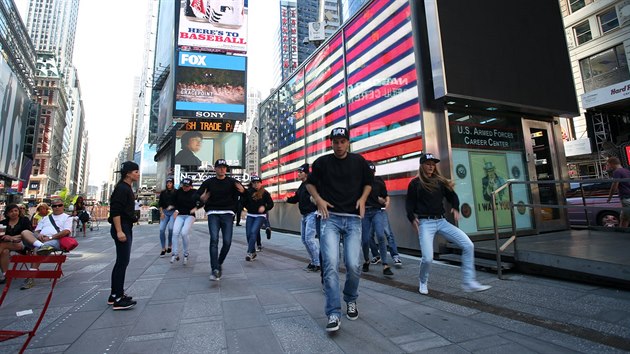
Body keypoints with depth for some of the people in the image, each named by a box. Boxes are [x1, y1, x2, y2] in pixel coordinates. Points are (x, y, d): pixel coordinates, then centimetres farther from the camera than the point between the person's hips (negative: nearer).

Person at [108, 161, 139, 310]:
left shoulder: (127, 188, 15)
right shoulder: (121, 188, -14)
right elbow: (115, 211, -21)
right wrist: (119, 231, -24)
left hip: (126, 227, 10)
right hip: (122, 227, -10)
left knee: (121, 261, 15)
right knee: (123, 261, -7)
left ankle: (115, 295, 25)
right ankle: (118, 299, 0)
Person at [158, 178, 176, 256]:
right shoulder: (163, 192, 13)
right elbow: (160, 203, 12)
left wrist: (172, 206, -12)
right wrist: (161, 212, 2)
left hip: (173, 212, -3)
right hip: (164, 212, 3)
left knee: (171, 228, -18)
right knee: (161, 229, -8)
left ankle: (170, 245, 4)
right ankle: (163, 248, 4)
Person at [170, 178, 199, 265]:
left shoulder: (194, 192, -5)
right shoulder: (178, 192, 3)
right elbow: (174, 202, 18)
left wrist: (196, 208, -13)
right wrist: (176, 210, 4)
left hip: (190, 215, -3)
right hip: (179, 215, 3)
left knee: (184, 233, -18)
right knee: (175, 233, -16)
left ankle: (186, 254, 0)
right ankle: (175, 254, -7)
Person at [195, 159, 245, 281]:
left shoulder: (231, 181, 5)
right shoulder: (209, 182, 8)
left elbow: (244, 192, -6)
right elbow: (196, 194, 6)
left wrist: (242, 190, -31)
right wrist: (201, 197, -19)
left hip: (227, 213, 0)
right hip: (213, 213, 0)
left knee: (227, 242, -5)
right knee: (214, 240, -14)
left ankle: (219, 263, 20)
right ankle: (215, 270, -13)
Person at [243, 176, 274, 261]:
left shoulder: (265, 193, -3)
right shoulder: (248, 192, 2)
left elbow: (271, 204, -1)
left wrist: (264, 208, -16)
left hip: (260, 216, -4)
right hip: (250, 215, 4)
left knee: (253, 232, -20)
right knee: (248, 234, 4)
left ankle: (250, 252, -18)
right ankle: (253, 253, 21)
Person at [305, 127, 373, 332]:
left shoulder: (359, 161, 8)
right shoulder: (322, 162, 5)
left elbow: (368, 183, 20)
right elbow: (310, 183, 17)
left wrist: (363, 198, 1)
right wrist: (318, 199, -1)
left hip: (353, 219, 1)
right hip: (330, 218, -1)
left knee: (354, 265, -5)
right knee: (331, 264, -13)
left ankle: (351, 300, 26)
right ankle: (333, 314, -3)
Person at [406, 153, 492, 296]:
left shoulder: (440, 181, 12)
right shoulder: (415, 183, 0)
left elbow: (452, 195, 19)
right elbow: (409, 203, 0)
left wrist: (455, 208, 0)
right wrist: (412, 218, -15)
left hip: (441, 221, 5)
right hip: (425, 223, -5)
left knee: (468, 245, -7)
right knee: (427, 258, -15)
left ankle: (469, 283, 4)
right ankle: (423, 283, 17)